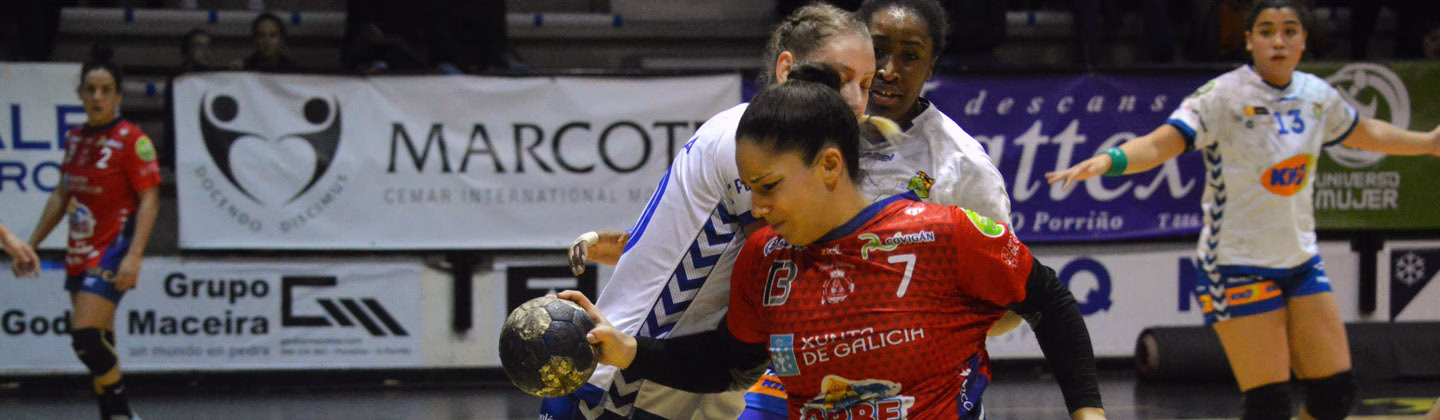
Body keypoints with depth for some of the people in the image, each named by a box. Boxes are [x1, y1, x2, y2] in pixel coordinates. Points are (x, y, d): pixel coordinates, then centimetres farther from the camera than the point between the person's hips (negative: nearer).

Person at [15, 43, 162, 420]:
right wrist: (31, 244, 21)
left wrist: (133, 256, -23)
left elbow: (149, 200, -14)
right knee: (99, 347, 9)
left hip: (113, 254, -7)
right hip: (80, 255, 7)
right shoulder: (75, 138, 10)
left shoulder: (132, 140, -10)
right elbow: (61, 196, 21)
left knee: (86, 338, -18)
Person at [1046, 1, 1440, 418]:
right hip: (1239, 266, -7)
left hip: (1300, 260, 7)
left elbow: (1367, 133, 25)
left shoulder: (1317, 95, 4)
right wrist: (1109, 160, -45)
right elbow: (1160, 144, -27)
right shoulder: (1224, 96, -15)